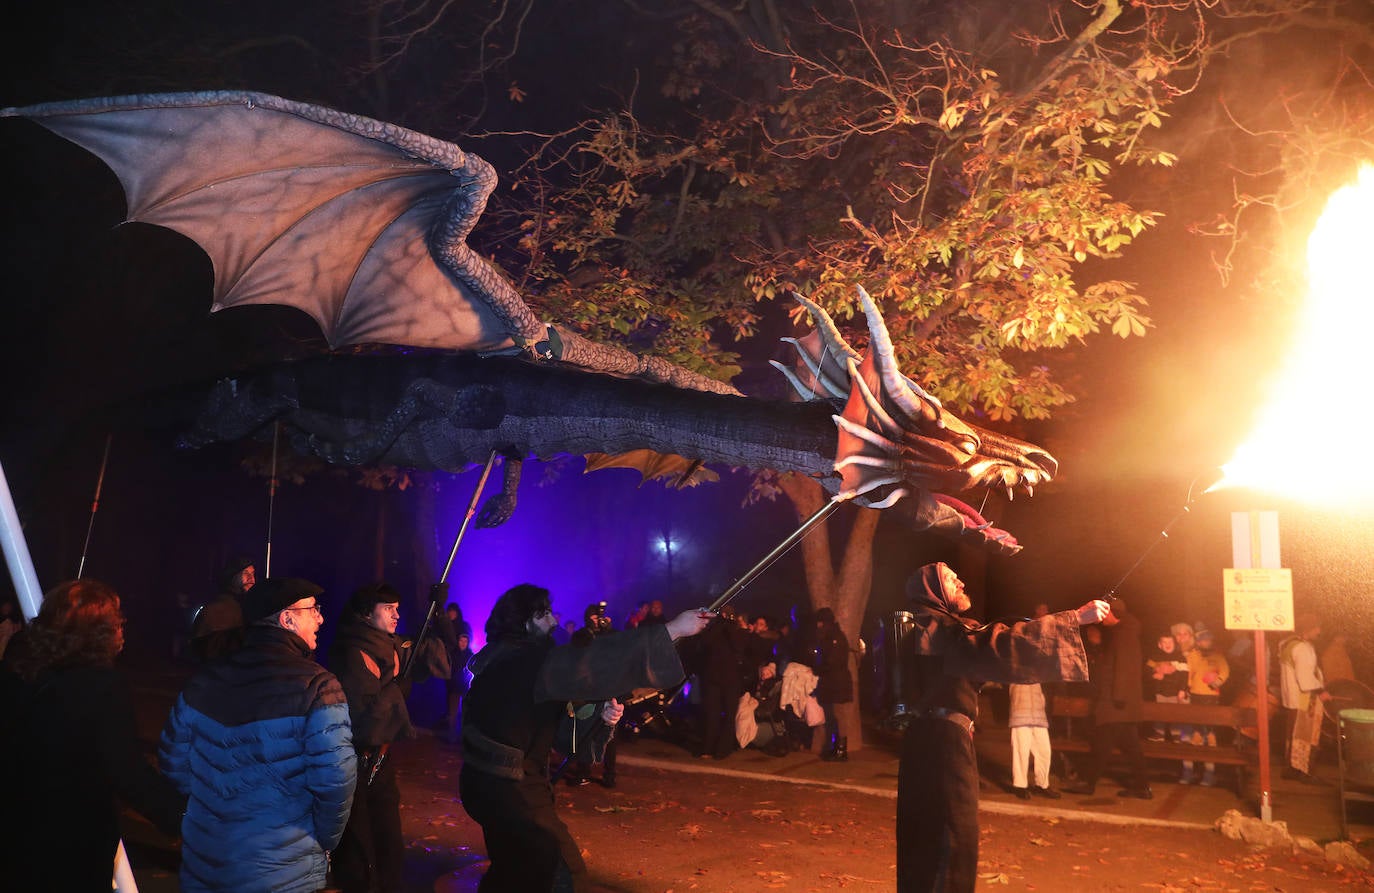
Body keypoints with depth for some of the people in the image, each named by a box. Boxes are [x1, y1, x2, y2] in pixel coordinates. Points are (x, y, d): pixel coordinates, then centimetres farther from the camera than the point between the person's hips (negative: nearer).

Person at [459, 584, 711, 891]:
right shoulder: (526, 661, -23)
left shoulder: (504, 657, 7)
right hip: (507, 788, -10)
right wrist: (672, 629, -34)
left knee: (513, 867, 28)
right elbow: (590, 663, -33)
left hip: (490, 781, 10)